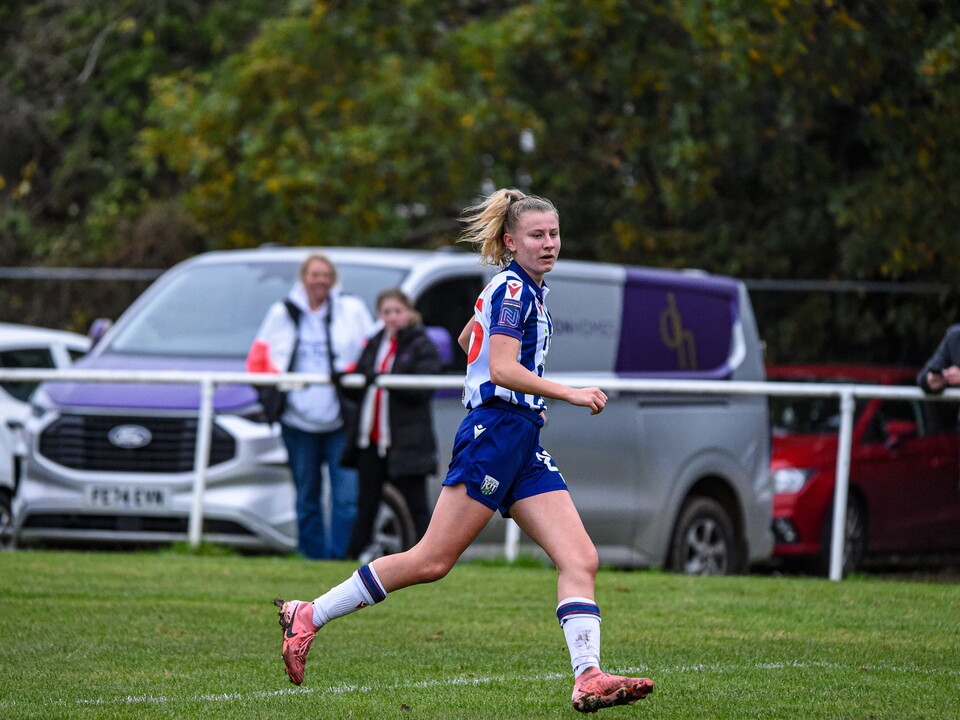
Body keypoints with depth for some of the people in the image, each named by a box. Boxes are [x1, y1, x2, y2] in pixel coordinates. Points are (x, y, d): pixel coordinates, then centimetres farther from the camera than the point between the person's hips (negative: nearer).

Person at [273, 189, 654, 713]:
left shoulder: (524, 288, 20)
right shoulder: (513, 288, -9)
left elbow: (467, 338, 34)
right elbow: (502, 369, -20)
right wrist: (568, 394, -23)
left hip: (523, 450, 10)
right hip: (494, 433, -10)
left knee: (581, 560, -6)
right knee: (432, 561, -9)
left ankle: (588, 680, -16)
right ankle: (309, 615, 0)